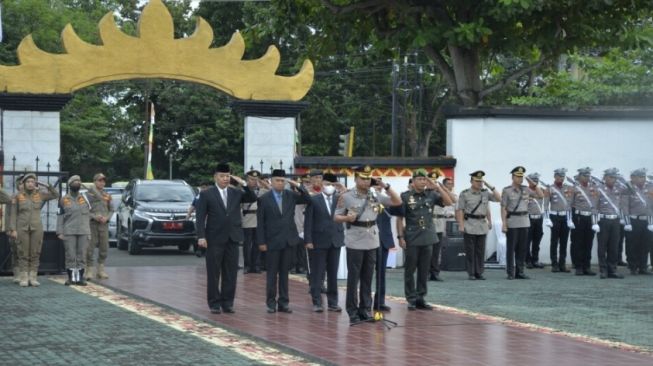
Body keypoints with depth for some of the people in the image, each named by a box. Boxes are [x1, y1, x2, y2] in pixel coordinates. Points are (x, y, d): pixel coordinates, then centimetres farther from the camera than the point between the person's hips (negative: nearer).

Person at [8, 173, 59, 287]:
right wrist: (13, 230, -8)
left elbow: (56, 195, 9)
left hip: (37, 228, 2)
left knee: (35, 253, 1)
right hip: (22, 228, -2)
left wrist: (46, 185, -2)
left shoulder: (40, 195, 6)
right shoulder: (18, 196, 0)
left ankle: (33, 278, 6)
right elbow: (13, 214, 0)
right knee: (23, 254, -2)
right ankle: (24, 279, 2)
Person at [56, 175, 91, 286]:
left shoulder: (84, 198, 12)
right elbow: (60, 217, 4)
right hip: (69, 232, -2)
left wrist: (89, 232, 8)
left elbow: (89, 215, 14)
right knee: (70, 255, -3)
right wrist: (60, 232, -4)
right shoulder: (64, 200, 7)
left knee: (82, 255, 1)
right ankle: (71, 277, 2)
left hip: (83, 231, 2)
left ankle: (80, 277, 5)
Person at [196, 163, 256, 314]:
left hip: (232, 238, 3)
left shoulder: (236, 193, 10)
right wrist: (201, 236, -13)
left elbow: (253, 198, 1)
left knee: (231, 273, 5)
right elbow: (200, 217, -4)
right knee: (213, 273, 2)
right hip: (214, 239, -3)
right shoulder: (206, 194, 0)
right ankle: (214, 303, 9)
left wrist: (243, 184, -8)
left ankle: (227, 303, 12)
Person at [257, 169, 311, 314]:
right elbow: (260, 222, -3)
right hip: (272, 241, -3)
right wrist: (261, 242, -7)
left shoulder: (291, 195, 5)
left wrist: (298, 186, -12)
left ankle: (283, 302, 13)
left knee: (284, 272, 8)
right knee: (272, 273, 4)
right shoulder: (264, 199, -3)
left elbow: (308, 200, -3)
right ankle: (271, 303, 11)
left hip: (289, 240, 3)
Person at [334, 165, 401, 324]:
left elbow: (398, 202, 6)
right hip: (355, 243, -4)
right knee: (353, 278, 1)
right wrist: (347, 218, -21)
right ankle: (352, 311, 7)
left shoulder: (375, 195, 5)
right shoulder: (346, 196, -4)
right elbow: (336, 217, 0)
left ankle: (365, 310, 16)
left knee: (367, 278, 9)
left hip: (372, 241, 4)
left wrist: (386, 186, -5)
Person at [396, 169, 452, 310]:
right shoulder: (405, 196, -3)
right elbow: (399, 218, -2)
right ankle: (411, 299, 10)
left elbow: (449, 202, -4)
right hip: (411, 240, -3)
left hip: (428, 239, 3)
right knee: (409, 270, 2)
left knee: (424, 271, 8)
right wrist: (400, 237, -9)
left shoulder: (431, 195, 5)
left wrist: (437, 186, -10)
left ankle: (421, 298, 16)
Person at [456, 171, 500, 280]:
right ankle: (471, 273, 4)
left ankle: (479, 273, 10)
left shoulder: (485, 193, 9)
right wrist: (461, 225, -11)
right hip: (469, 225, -4)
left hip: (482, 225, 4)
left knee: (480, 251, 5)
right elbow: (459, 210, -4)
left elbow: (498, 199, 5)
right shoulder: (464, 194, -3)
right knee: (470, 251, -1)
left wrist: (491, 187, -2)